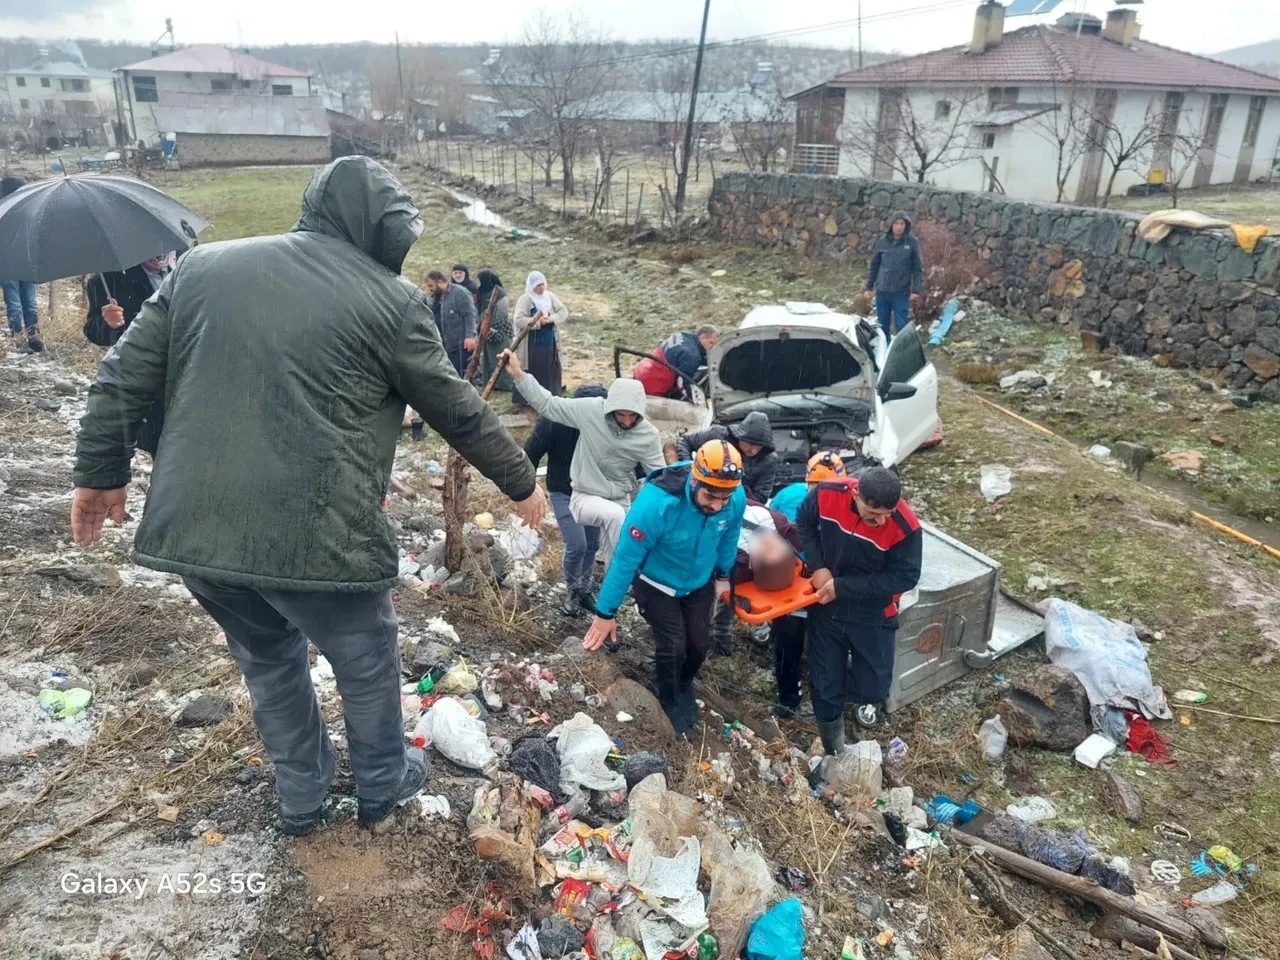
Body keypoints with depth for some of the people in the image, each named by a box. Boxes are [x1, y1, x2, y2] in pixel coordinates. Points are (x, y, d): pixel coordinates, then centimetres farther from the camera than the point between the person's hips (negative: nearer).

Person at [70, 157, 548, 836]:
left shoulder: (201, 266, 11)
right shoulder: (390, 299, -3)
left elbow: (122, 380, 12)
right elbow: (458, 411, 3)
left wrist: (100, 472, 23)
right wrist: (521, 484, 15)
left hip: (191, 529, 6)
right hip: (315, 533, -5)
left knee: (268, 659, 28)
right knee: (367, 663, 21)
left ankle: (300, 797, 46)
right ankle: (381, 784, 44)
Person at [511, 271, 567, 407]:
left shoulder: (550, 296, 6)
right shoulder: (524, 300, -10)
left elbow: (564, 311, 2)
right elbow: (519, 320, -20)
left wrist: (552, 319, -17)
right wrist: (538, 321, -26)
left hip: (549, 343, 5)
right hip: (532, 345, -5)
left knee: (550, 372, 10)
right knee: (531, 373, -1)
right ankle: (526, 399, 8)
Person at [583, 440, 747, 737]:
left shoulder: (736, 499, -27)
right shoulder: (656, 503, -41)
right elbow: (626, 559, -30)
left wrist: (723, 575, 13)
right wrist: (606, 612, -23)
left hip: (699, 582, 4)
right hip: (657, 583, -4)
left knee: (699, 643, 9)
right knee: (672, 647, -5)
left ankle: (685, 687, 44)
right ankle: (670, 701, 29)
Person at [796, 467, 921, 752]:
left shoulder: (905, 526, -30)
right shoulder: (826, 495, -24)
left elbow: (904, 578, -21)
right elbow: (804, 523, -3)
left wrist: (842, 586, -23)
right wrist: (818, 567, -16)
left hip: (873, 616, -1)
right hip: (826, 607, 1)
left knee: (874, 681, 14)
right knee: (826, 683, 12)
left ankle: (867, 700, 54)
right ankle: (832, 748, 38)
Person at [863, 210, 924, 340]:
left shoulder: (912, 242, -4)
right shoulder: (883, 241, 2)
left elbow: (918, 268, -2)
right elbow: (874, 265, 10)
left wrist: (916, 290, -9)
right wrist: (869, 287, 8)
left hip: (902, 293, -3)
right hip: (882, 291, 3)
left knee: (901, 327, -3)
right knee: (882, 326, 12)